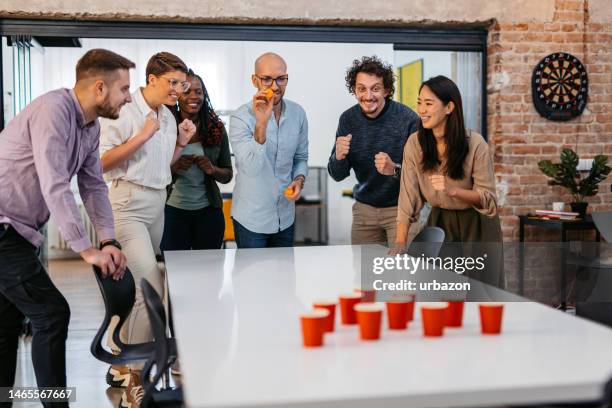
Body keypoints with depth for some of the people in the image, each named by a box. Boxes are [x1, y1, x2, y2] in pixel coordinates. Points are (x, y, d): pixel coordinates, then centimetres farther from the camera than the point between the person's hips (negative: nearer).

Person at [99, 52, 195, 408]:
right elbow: (102, 162, -15)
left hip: (158, 203, 8)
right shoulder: (124, 111, -11)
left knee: (139, 287, 11)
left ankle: (121, 364, 25)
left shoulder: (169, 116, 13)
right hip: (128, 202, -8)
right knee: (152, 286, -16)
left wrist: (182, 142, 6)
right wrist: (142, 136, -19)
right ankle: (134, 379, -7)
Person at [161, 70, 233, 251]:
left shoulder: (216, 128, 2)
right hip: (173, 211, -2)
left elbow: (228, 175, 10)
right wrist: (173, 167, -17)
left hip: (208, 211, 2)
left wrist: (213, 169, -10)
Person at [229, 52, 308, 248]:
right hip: (251, 220, -4)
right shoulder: (241, 117, -17)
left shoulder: (298, 113, -3)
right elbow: (251, 168, -28)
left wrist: (299, 180, -10)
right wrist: (261, 124, -37)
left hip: (286, 217, 4)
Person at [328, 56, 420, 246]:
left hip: (401, 208, -4)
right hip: (364, 209, 4)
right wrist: (339, 157, -20)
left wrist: (395, 169, -33)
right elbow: (337, 175, 1)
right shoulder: (348, 119, -4)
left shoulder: (408, 118, -18)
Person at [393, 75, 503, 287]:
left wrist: (453, 191, -33)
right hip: (440, 221, 3)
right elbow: (408, 196, -9)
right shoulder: (414, 143, -10)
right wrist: (400, 241, -18)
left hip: (476, 224, -2)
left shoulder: (475, 144, -19)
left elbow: (488, 197, -15)